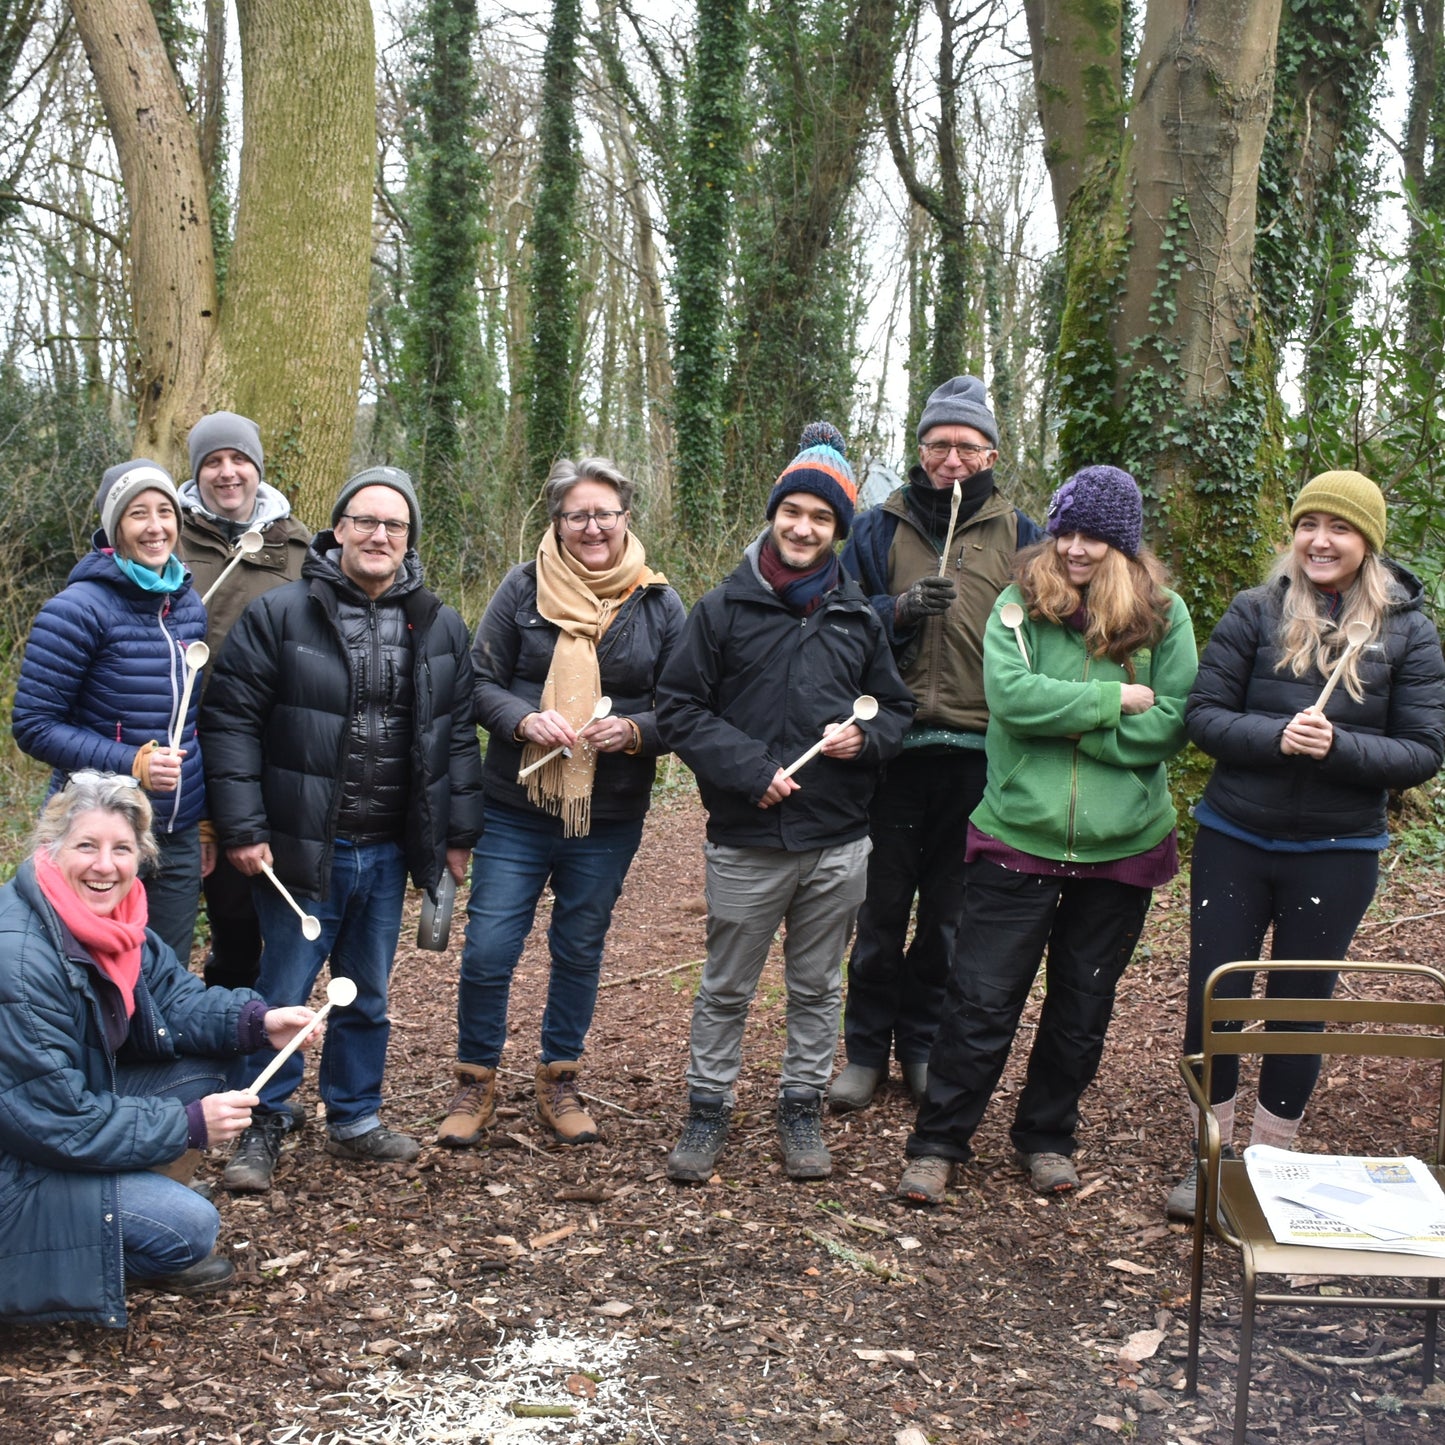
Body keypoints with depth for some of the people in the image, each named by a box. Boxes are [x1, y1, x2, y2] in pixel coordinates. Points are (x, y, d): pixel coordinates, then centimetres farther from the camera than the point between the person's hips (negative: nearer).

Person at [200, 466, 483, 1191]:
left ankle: (356, 1118, 32)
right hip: (300, 850, -4)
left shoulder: (438, 626, 5)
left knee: (367, 995, 16)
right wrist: (242, 829, -12)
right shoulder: (278, 614, -8)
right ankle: (263, 1127, 21)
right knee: (285, 994, 4)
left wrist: (459, 832, 9)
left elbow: (459, 734, 11)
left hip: (388, 853, 4)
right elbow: (230, 719, -8)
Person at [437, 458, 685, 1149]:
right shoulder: (524, 587, -2)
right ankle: (475, 1083, 20)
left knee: (580, 950, 15)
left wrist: (633, 731, -17)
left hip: (610, 817, 1)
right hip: (516, 808, -1)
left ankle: (558, 1080, 32)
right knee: (487, 952, -1)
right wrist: (525, 720, -19)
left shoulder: (660, 604, 1)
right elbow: (481, 683, 0)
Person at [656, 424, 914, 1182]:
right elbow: (679, 707, -4)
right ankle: (708, 1109, 25)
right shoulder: (724, 608, -2)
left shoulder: (858, 617, 6)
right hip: (746, 841, -2)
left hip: (838, 842, 3)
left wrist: (866, 736, -9)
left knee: (817, 988, 14)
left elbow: (897, 709, 14)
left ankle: (802, 1108, 29)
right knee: (726, 989, 10)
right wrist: (750, 770, -15)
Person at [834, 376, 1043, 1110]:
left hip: (978, 755, 1)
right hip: (894, 748, -1)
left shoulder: (1017, 536, 8)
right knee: (881, 910, 4)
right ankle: (867, 1049, 17)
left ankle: (923, 1042, 25)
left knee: (949, 914, 9)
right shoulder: (879, 529, 7)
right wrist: (899, 610, -14)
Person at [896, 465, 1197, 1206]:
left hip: (1122, 846, 2)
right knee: (981, 1002, 3)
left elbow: (1173, 722, -9)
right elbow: (1011, 695, -19)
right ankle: (937, 1144, 17)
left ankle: (1046, 1137, 34)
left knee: (1082, 1007, 15)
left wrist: (1072, 723, -16)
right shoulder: (1018, 605, -5)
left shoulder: (1164, 615, -2)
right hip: (1018, 838, -2)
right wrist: (1114, 699, -16)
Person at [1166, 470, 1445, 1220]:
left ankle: (1271, 1160, 30)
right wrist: (1276, 738, -23)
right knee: (1211, 1000, 5)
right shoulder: (1255, 611, -3)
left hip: (1335, 855, 0)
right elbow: (1203, 714, -5)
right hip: (1233, 841, 0)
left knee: (1300, 1008, 12)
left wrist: (1338, 748, -21)